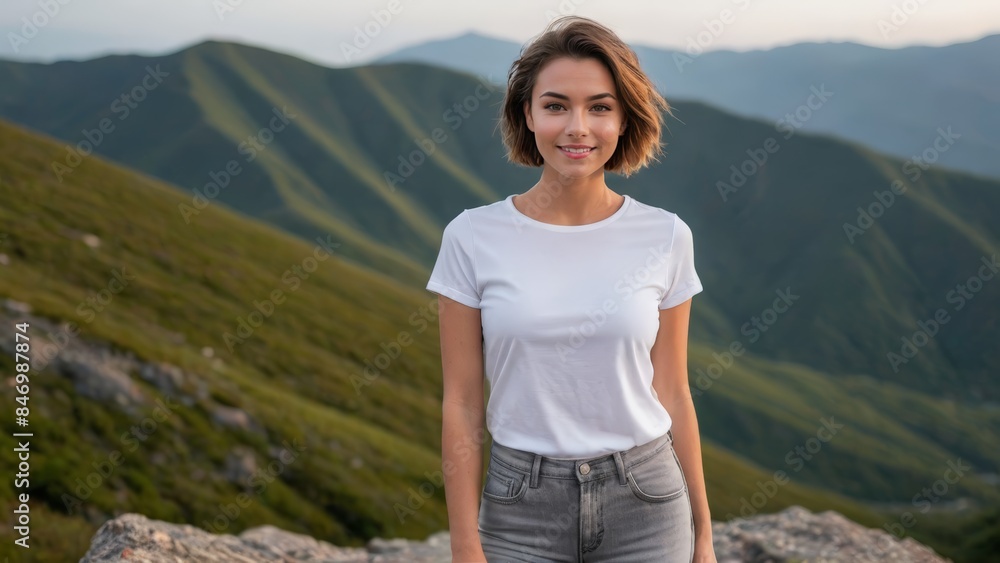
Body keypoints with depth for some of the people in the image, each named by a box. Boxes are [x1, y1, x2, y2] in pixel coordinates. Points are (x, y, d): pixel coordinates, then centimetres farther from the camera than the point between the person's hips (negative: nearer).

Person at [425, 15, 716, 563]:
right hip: (521, 513, 0)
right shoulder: (472, 236, -7)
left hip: (644, 504, 1)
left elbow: (672, 395, 4)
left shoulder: (665, 237, -3)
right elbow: (461, 406, -4)